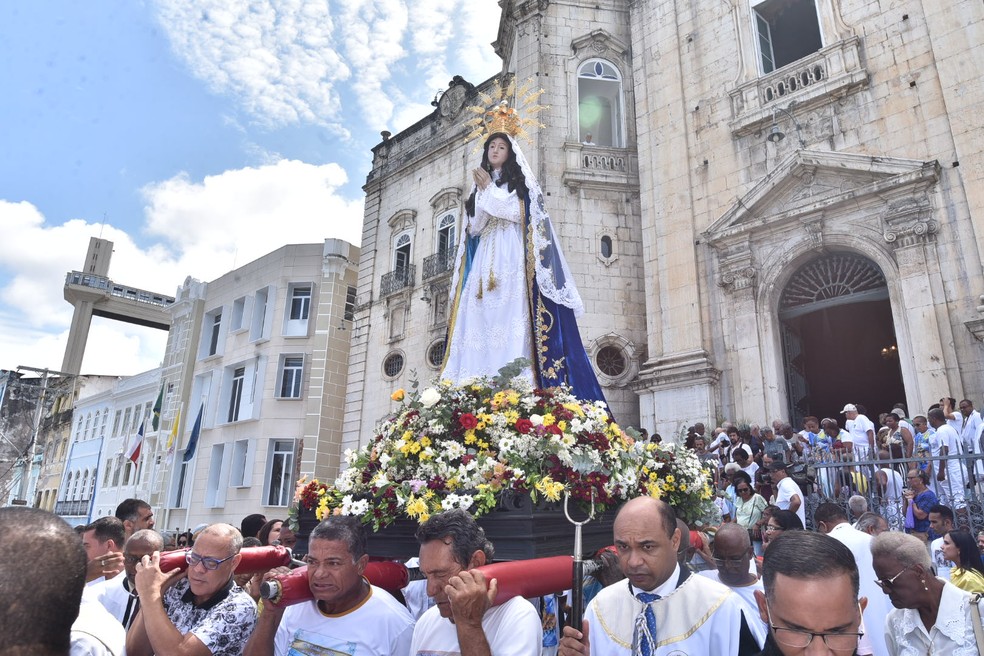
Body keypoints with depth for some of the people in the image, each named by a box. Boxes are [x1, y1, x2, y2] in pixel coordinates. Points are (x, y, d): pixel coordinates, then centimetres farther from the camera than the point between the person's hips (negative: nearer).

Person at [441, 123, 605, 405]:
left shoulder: (521, 181, 13)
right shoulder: (480, 185, 26)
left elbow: (519, 213, -6)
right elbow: (474, 227, 14)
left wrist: (489, 190, 1)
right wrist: (483, 192, 0)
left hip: (512, 258, -4)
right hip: (484, 262, 5)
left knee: (512, 321, -19)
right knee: (479, 322, -8)